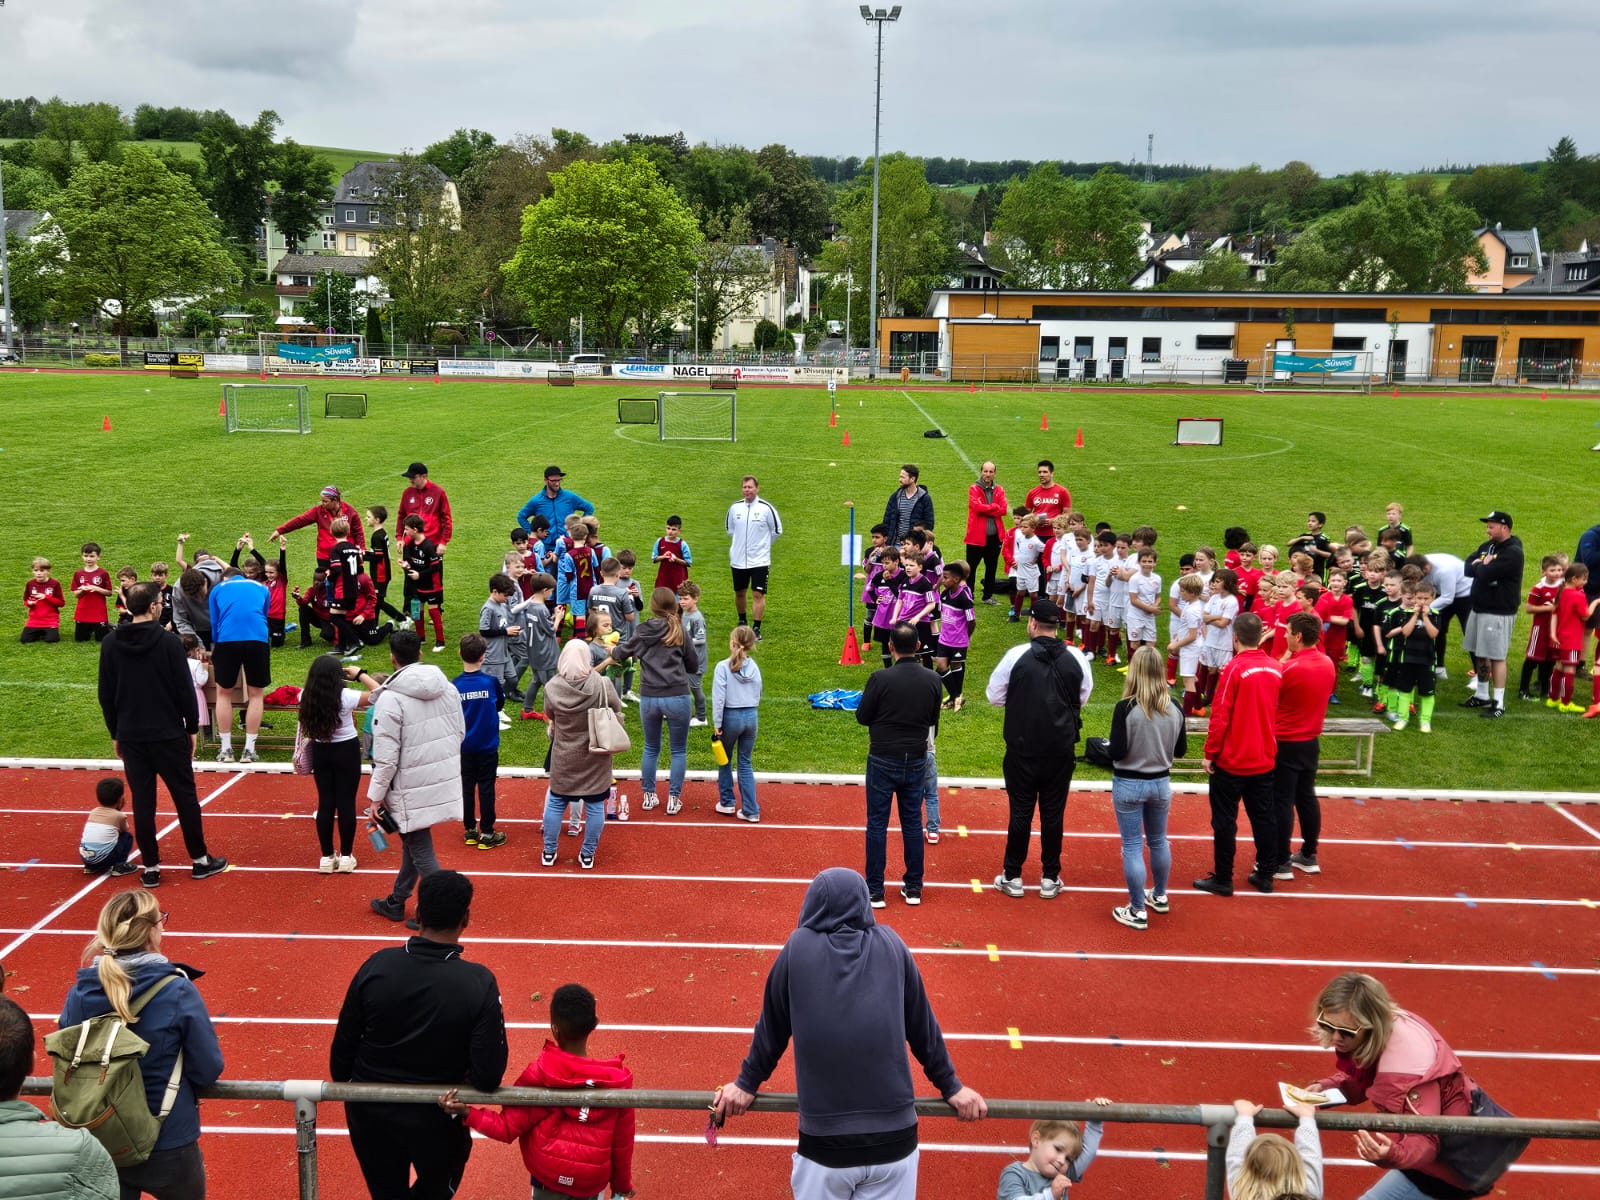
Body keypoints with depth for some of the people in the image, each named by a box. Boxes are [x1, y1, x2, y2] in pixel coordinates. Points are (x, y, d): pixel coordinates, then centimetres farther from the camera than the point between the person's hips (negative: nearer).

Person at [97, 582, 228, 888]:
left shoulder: (111, 643, 1)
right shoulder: (168, 641, -12)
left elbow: (106, 694, 6)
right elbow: (185, 689, -10)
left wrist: (115, 733, 16)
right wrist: (192, 728, 2)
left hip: (131, 736, 4)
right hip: (168, 734, -4)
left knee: (142, 801, 7)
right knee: (185, 796, 7)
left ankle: (150, 868, 11)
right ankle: (201, 860, 15)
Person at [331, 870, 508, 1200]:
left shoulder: (377, 965, -19)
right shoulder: (479, 983, -26)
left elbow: (343, 1045, -8)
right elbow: (488, 1076, -23)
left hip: (371, 1111, 3)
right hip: (436, 1118, -2)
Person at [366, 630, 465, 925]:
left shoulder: (390, 699, -20)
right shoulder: (447, 687, 0)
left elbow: (386, 757, -19)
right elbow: (460, 732, 9)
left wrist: (375, 797, -8)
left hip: (413, 791, -7)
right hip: (444, 781, 7)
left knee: (420, 851, 4)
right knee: (412, 842, 22)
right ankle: (396, 901, 37)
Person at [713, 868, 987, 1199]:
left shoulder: (799, 947, -2)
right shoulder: (891, 944, 2)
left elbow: (773, 1026, 7)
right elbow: (922, 1025, 9)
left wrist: (747, 1083, 21)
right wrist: (951, 1086, 21)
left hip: (824, 1142, -1)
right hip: (895, 1137, 1)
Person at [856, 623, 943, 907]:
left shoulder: (880, 679, -18)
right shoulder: (933, 680, -6)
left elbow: (862, 717, -7)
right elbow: (933, 719, 7)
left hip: (883, 761, -3)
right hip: (916, 760, 3)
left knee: (877, 824, 5)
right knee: (912, 822, 14)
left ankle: (874, 891, 9)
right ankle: (913, 887, 21)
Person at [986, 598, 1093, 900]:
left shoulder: (1017, 655, -12)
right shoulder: (1076, 657, -5)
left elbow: (994, 696, -3)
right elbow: (1083, 697, 9)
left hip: (1023, 749, -2)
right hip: (1061, 751, 2)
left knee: (1020, 812, 8)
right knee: (1053, 813, 11)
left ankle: (1012, 877, 17)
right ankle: (1050, 878, 20)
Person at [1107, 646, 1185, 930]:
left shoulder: (1125, 708, -20)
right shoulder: (1174, 708, -8)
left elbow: (1117, 753, -19)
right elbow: (1180, 750, 1)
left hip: (1128, 785, -4)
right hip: (1160, 783, 4)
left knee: (1133, 846, 5)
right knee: (1159, 841, 22)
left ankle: (1138, 911, 11)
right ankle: (1159, 896, 40)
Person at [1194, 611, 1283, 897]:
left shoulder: (1235, 668, -17)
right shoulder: (1275, 669, -1)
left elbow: (1220, 716, -16)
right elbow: (1275, 712, 9)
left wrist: (1209, 753, -8)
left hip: (1231, 761, -5)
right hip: (1264, 759, 5)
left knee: (1224, 820, 4)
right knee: (1264, 817, 15)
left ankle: (1222, 879, 10)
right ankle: (1265, 874, 24)